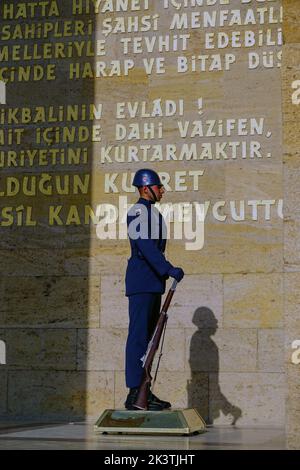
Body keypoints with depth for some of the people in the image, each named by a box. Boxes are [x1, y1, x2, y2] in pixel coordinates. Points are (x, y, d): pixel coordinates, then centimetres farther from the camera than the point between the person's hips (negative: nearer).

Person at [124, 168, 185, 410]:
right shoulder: (138, 211, -11)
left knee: (148, 336, 11)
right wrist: (169, 270, -27)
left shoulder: (153, 212, 21)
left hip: (153, 283, 10)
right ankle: (134, 394, -10)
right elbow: (146, 247, -22)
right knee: (139, 336, -10)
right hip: (142, 283, -10)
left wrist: (166, 272, 20)